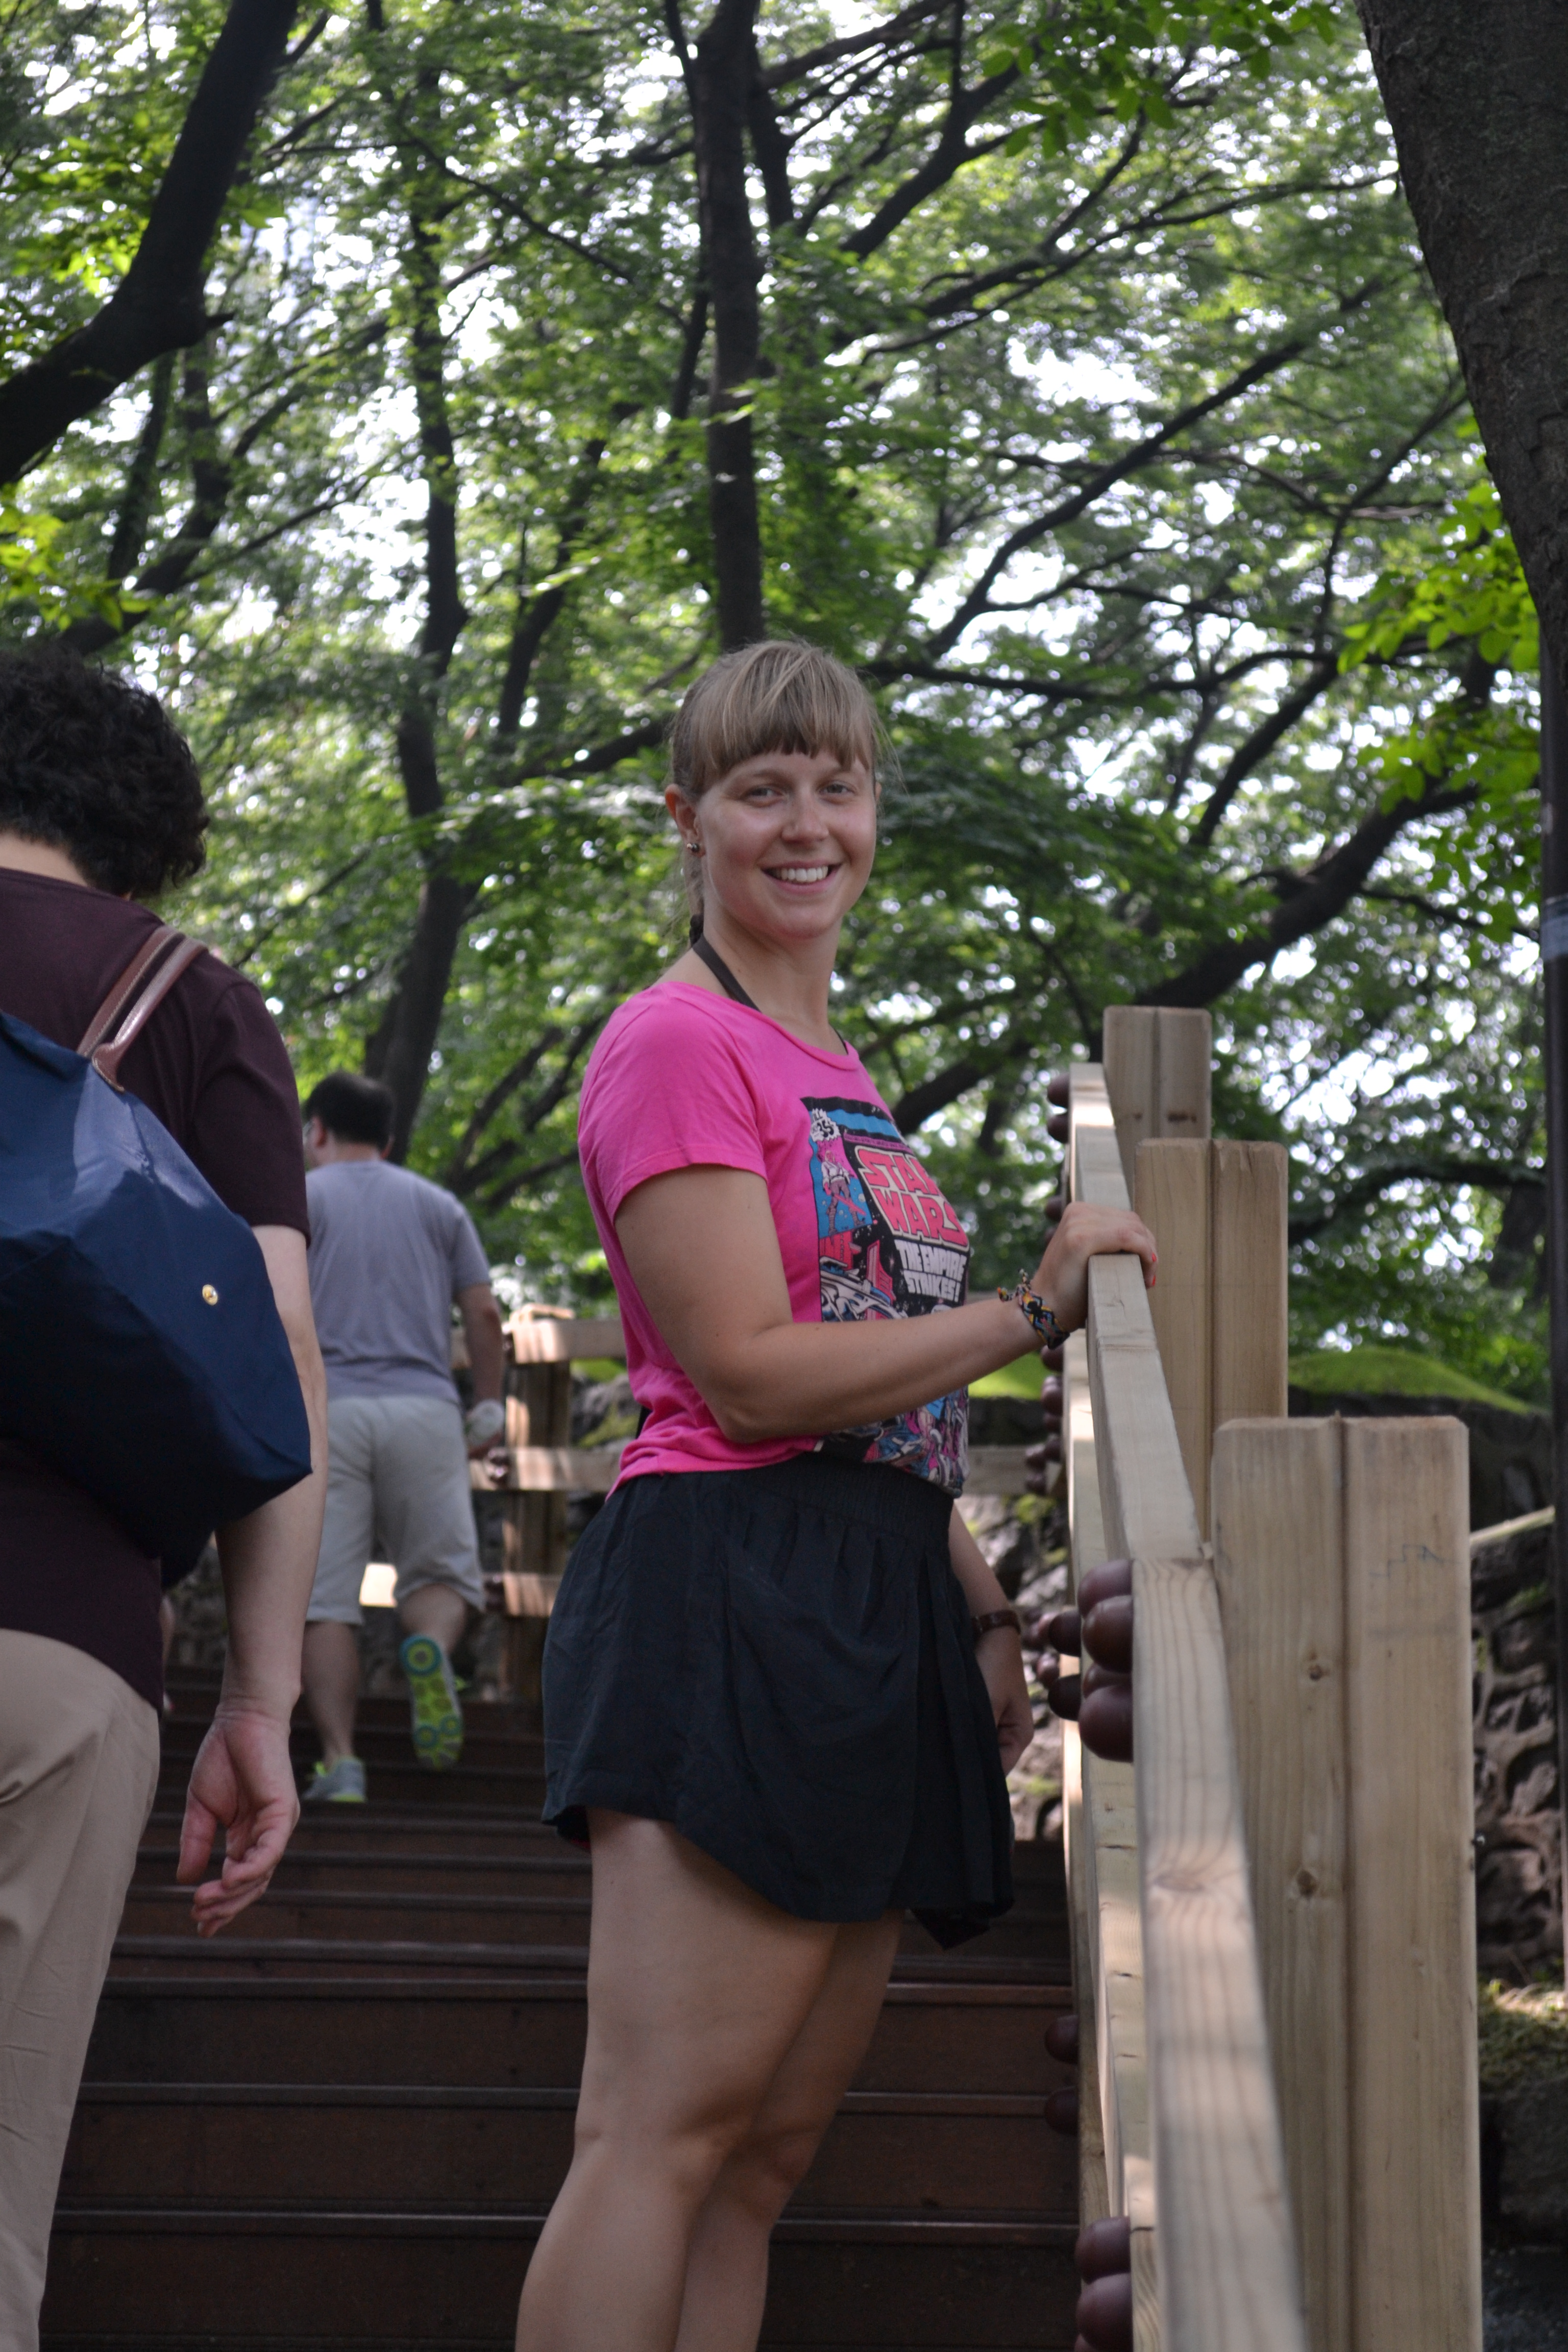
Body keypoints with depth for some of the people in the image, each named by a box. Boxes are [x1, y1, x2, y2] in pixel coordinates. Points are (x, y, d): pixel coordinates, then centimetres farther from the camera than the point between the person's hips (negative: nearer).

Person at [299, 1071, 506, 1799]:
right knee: (443, 1572, 10)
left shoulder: (300, 1197, 9)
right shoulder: (439, 1206, 17)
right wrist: (488, 1408, 18)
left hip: (325, 1408, -2)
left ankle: (340, 1761, -12)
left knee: (323, 1600, -2)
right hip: (425, 1409, 2)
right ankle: (430, 1646, -24)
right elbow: (484, 1313, 11)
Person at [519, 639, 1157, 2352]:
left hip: (873, 1608, 9)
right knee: (664, 2129, -15)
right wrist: (1029, 1313, -8)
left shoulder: (837, 1068, 23)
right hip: (731, 1594, -9)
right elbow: (754, 1375, -13)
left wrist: (980, 1605, 19)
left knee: (769, 2148, 7)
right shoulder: (678, 1042, -5)